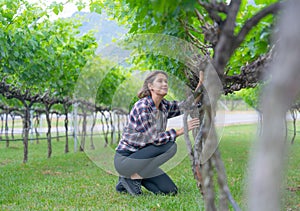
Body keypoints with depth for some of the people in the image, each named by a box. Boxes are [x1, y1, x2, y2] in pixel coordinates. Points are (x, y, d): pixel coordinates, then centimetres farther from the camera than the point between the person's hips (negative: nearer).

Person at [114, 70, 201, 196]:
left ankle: (135, 176, 14)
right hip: (124, 159, -8)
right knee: (170, 146, -25)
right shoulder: (142, 106, -21)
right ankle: (133, 177, -12)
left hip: (141, 155, 8)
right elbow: (154, 138, -24)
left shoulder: (164, 106, 3)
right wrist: (181, 131, -26)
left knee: (170, 191, -1)